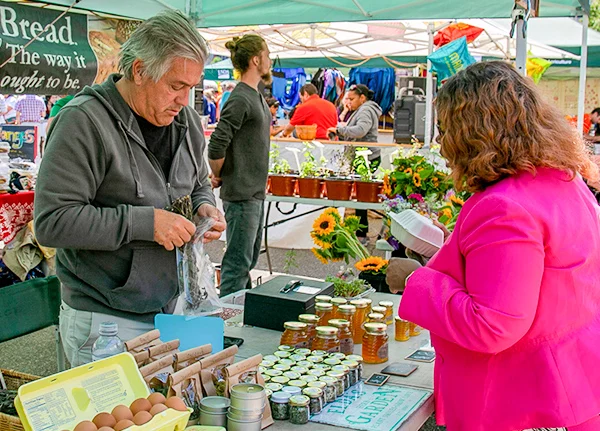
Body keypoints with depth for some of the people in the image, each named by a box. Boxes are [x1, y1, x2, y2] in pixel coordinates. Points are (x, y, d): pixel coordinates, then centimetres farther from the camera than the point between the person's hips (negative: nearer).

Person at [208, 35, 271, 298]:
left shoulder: (257, 97, 12)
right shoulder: (240, 99, -18)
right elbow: (216, 146, -23)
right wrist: (217, 176, -8)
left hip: (255, 192, 10)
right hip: (241, 195, -10)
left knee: (250, 258, 19)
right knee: (238, 262, -2)